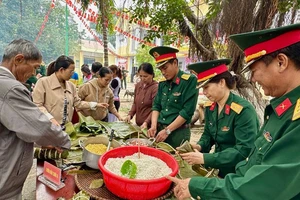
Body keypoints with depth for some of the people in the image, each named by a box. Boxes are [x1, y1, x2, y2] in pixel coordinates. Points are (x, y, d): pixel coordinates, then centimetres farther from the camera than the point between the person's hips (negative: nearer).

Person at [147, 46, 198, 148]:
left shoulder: (190, 80, -13)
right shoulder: (162, 83, 6)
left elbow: (187, 111, -17)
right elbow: (156, 106, 9)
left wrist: (167, 130, -17)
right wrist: (154, 126, -7)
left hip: (178, 132, -6)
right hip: (160, 130, 6)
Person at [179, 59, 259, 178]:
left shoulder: (243, 110, -20)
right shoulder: (210, 107, 0)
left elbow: (244, 151, -24)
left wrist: (205, 158, -28)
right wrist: (199, 147, -10)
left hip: (238, 174, -5)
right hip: (218, 169, 6)